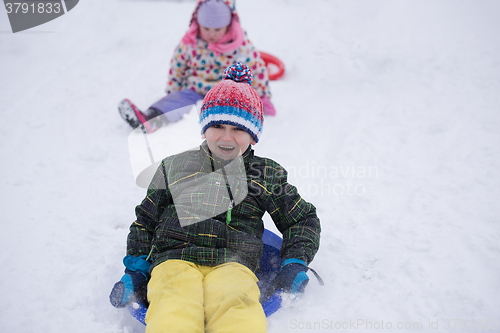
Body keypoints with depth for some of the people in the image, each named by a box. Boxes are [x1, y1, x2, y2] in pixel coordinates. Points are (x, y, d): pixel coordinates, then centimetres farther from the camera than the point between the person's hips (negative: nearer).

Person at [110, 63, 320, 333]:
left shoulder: (266, 174, 22)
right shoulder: (175, 167, 24)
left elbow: (303, 219, 28)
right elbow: (145, 221, 29)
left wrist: (294, 264, 11)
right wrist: (135, 270, 14)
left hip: (232, 264, 0)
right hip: (174, 259, 0)